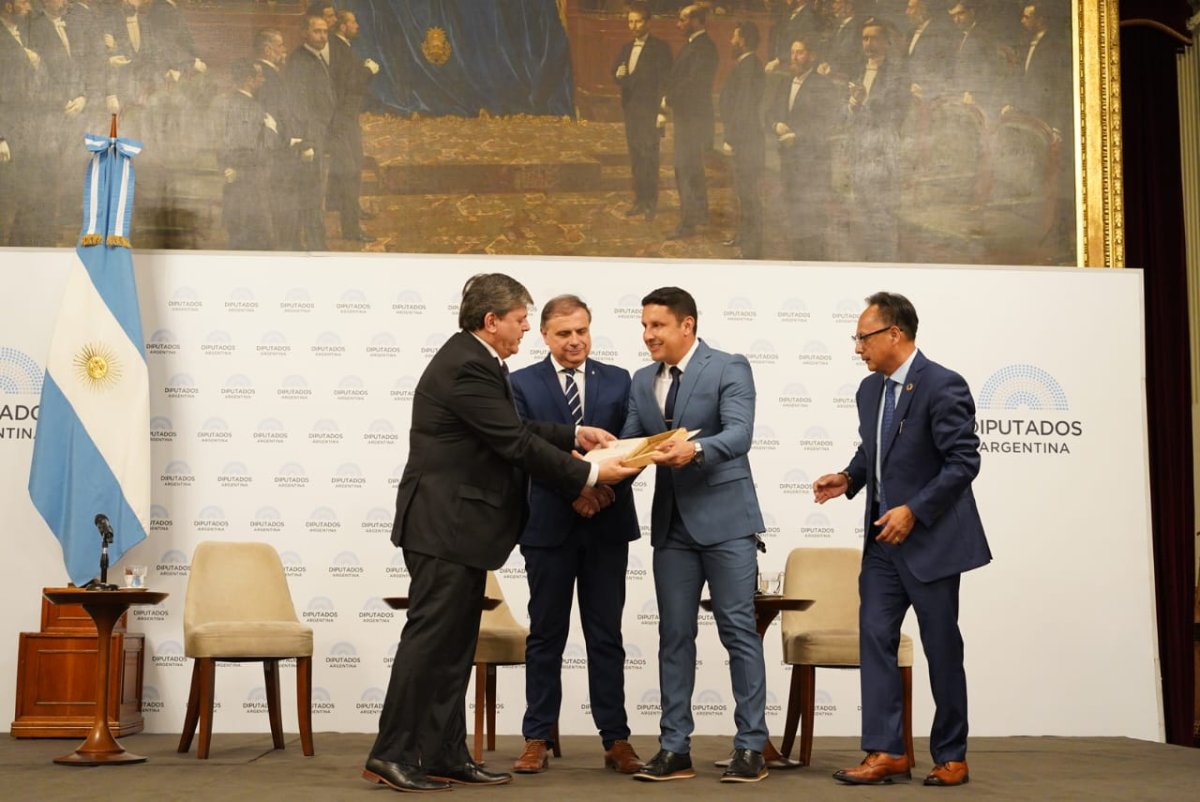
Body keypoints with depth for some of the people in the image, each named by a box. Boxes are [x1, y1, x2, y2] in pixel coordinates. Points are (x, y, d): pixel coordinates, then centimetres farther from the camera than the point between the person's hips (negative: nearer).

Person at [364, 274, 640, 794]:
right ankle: (391, 755, 1)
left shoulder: (475, 362, 15)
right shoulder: (466, 368, -18)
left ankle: (444, 755, 16)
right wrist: (589, 474, -15)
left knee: (455, 647, 11)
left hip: (462, 527, 11)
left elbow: (516, 432, 19)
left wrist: (575, 434, 13)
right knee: (429, 638, -6)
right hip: (444, 527, -11)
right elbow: (517, 444, -21)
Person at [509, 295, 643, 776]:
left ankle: (616, 740, 11)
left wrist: (609, 488, -15)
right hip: (549, 523, -1)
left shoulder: (618, 381, 8)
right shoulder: (523, 383, 2)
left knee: (606, 635, 6)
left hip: (607, 523, 1)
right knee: (546, 635, 6)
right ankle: (538, 740, 13)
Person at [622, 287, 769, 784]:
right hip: (672, 523, 5)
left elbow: (739, 434, -19)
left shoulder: (729, 369, -5)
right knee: (674, 635, 6)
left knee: (738, 630, -2)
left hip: (724, 518, -5)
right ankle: (675, 748, 12)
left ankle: (750, 747, 4)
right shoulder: (642, 381, 12)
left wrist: (695, 449, -37)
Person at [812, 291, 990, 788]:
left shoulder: (942, 387, -15)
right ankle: (885, 752, 3)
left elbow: (963, 462, -18)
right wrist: (848, 479, 3)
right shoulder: (870, 389, 10)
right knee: (875, 638, 0)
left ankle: (951, 758, 16)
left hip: (932, 539, -7)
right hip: (884, 539, 7)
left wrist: (914, 511, -22)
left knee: (942, 650, 4)